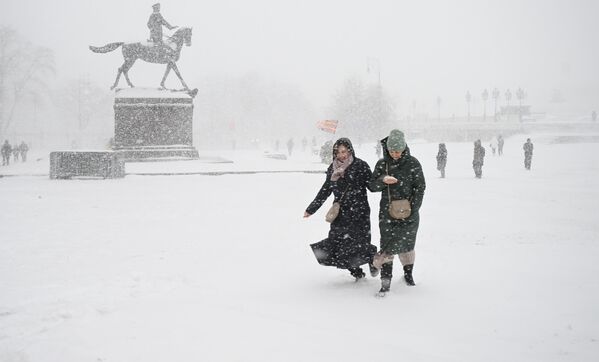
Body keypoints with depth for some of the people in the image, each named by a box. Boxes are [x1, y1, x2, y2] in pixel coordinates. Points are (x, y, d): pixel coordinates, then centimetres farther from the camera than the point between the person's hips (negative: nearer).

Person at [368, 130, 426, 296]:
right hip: (387, 212, 1)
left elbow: (420, 187, -2)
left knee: (406, 244, 10)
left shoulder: (412, 163, -4)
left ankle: (408, 273, 34)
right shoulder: (382, 163, 2)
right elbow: (372, 186, 3)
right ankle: (386, 281, -5)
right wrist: (383, 180, -19)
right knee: (387, 245, -7)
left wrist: (413, 210, -9)